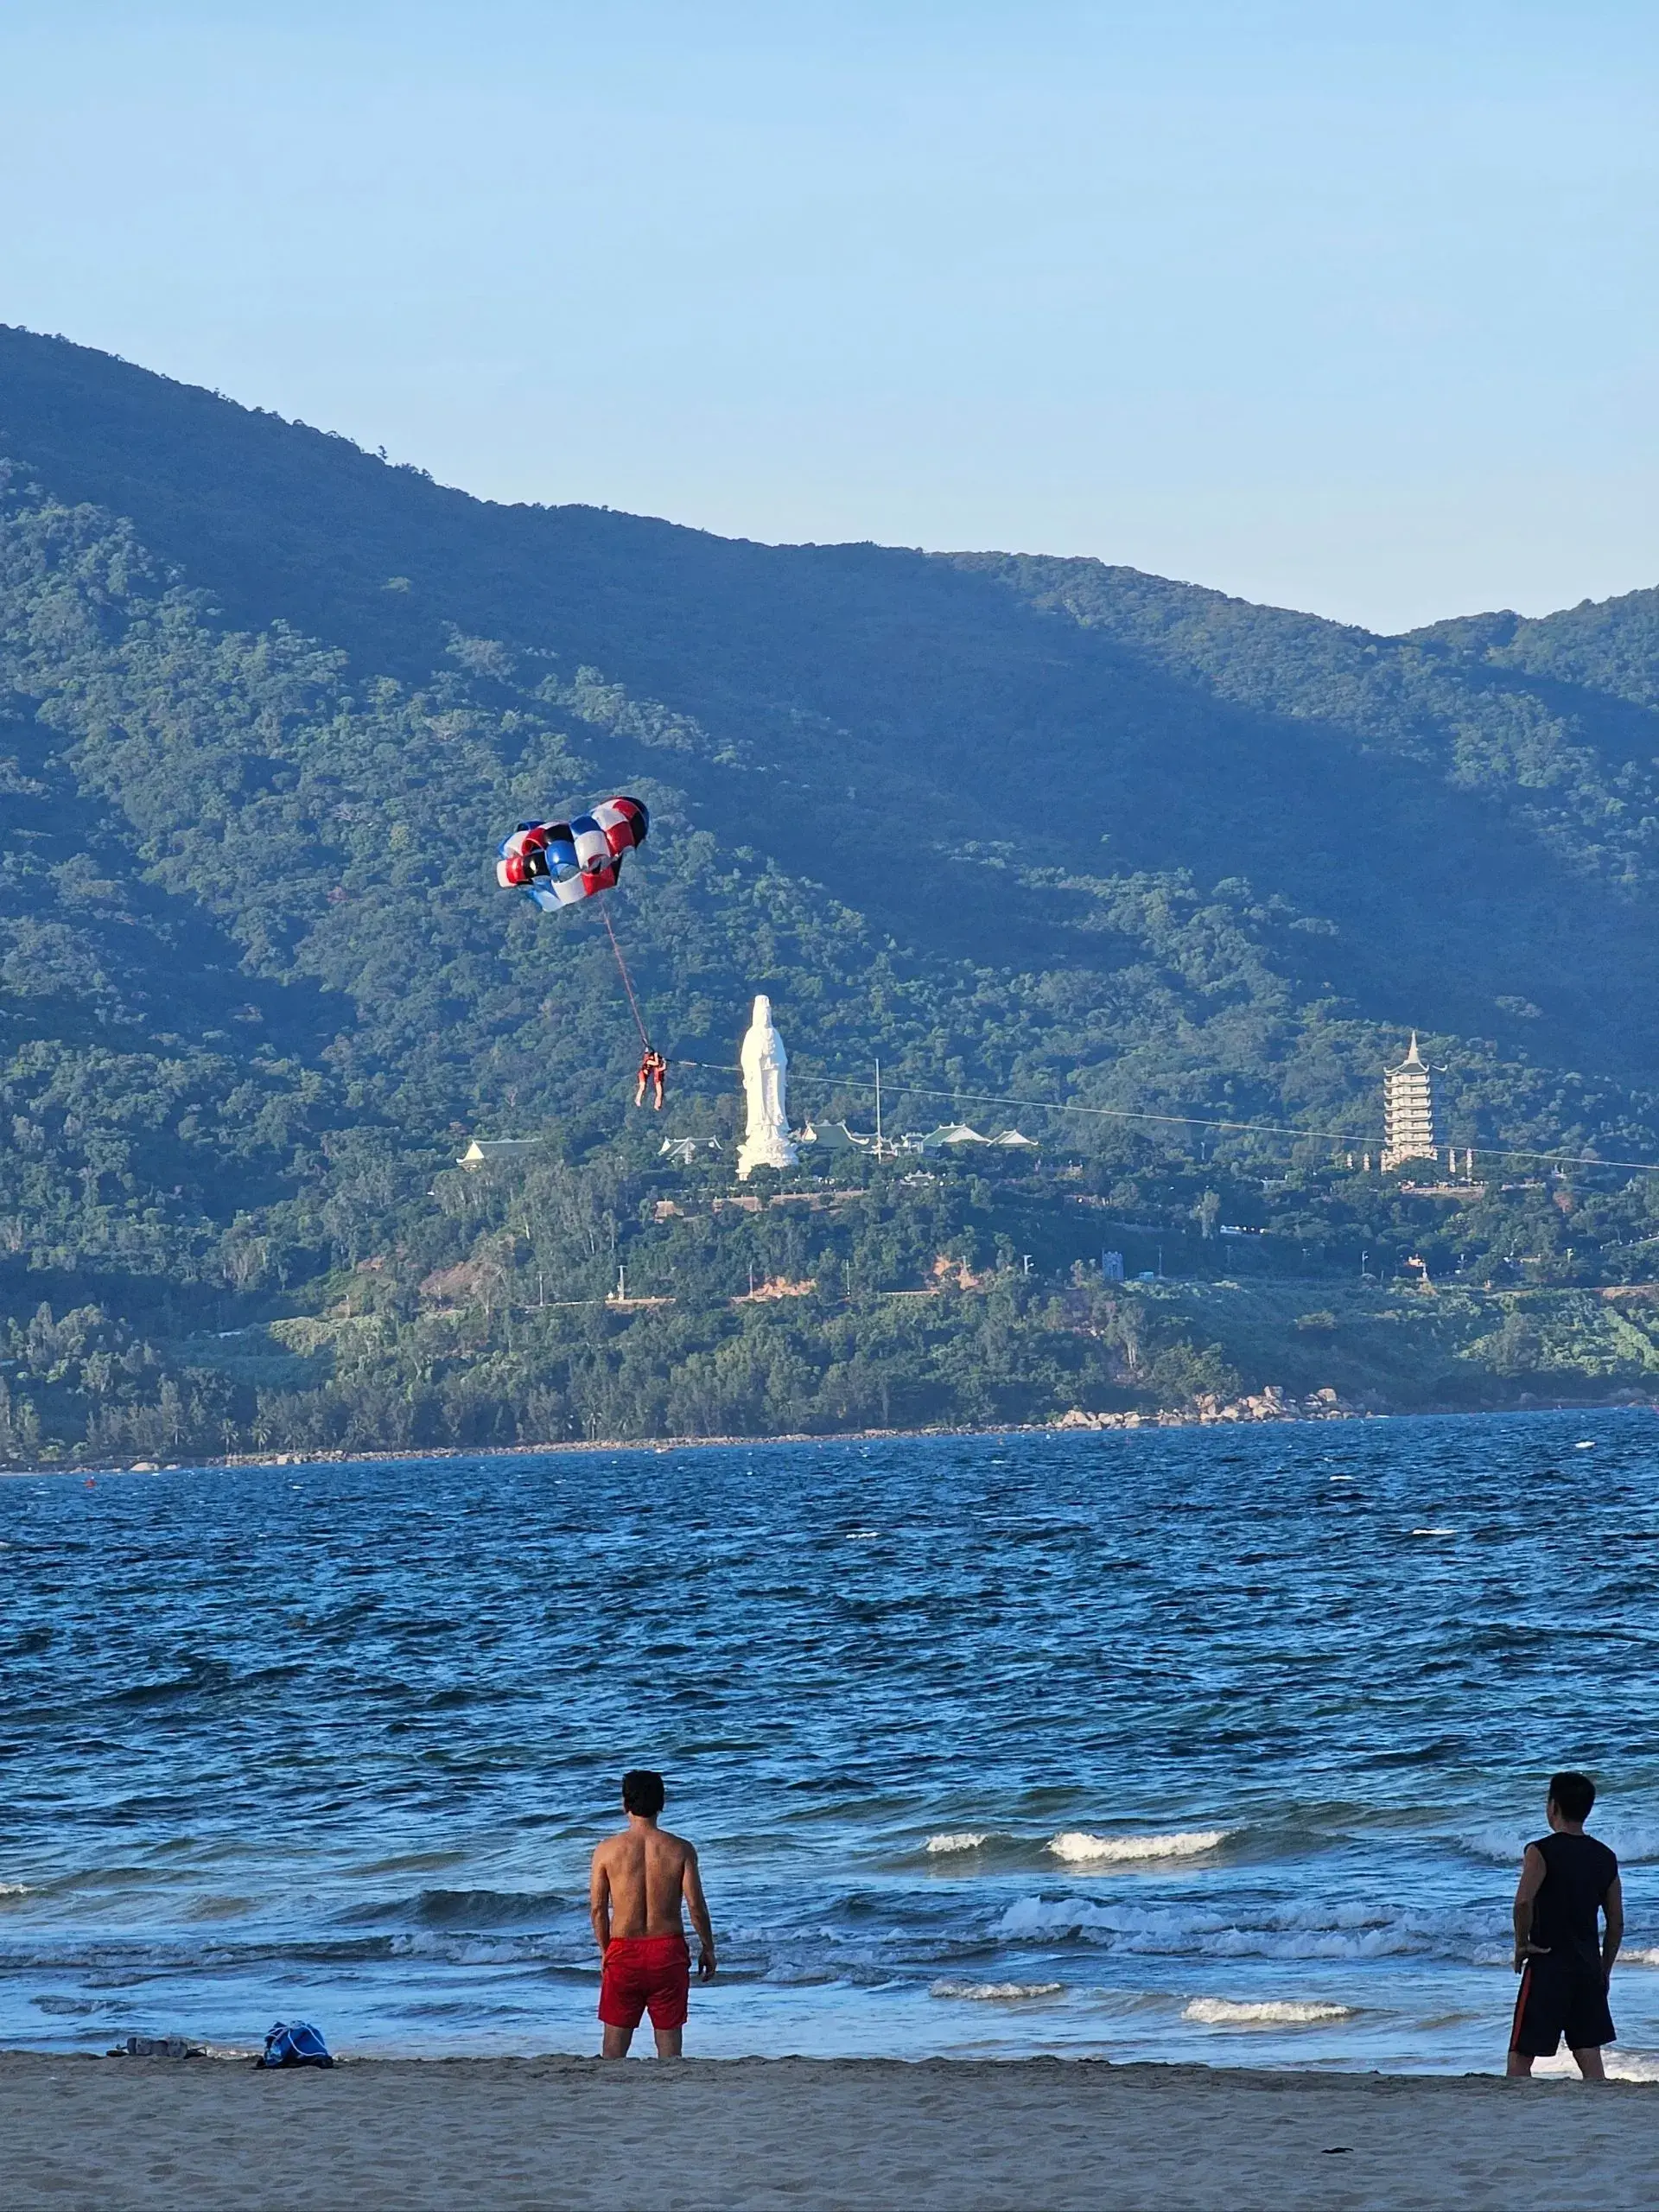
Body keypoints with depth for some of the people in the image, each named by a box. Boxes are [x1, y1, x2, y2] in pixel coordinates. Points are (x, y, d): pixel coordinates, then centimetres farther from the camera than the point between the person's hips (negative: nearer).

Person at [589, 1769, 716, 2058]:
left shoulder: (608, 1850, -5)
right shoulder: (680, 1849, -5)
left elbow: (597, 1908, -2)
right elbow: (695, 1906, -6)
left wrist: (605, 1951, 12)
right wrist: (708, 1948, 8)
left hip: (624, 1952, 0)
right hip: (669, 1950, 0)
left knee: (615, 2044, 8)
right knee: (669, 2039, 8)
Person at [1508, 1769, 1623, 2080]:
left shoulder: (1541, 1851, -11)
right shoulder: (1605, 1857, 7)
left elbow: (1523, 1901, -27)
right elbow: (1616, 1923, 11)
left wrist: (1522, 1944, -11)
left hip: (1547, 1967, -5)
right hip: (1588, 1967, 5)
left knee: (1520, 2058, 1)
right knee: (1590, 2060, 8)